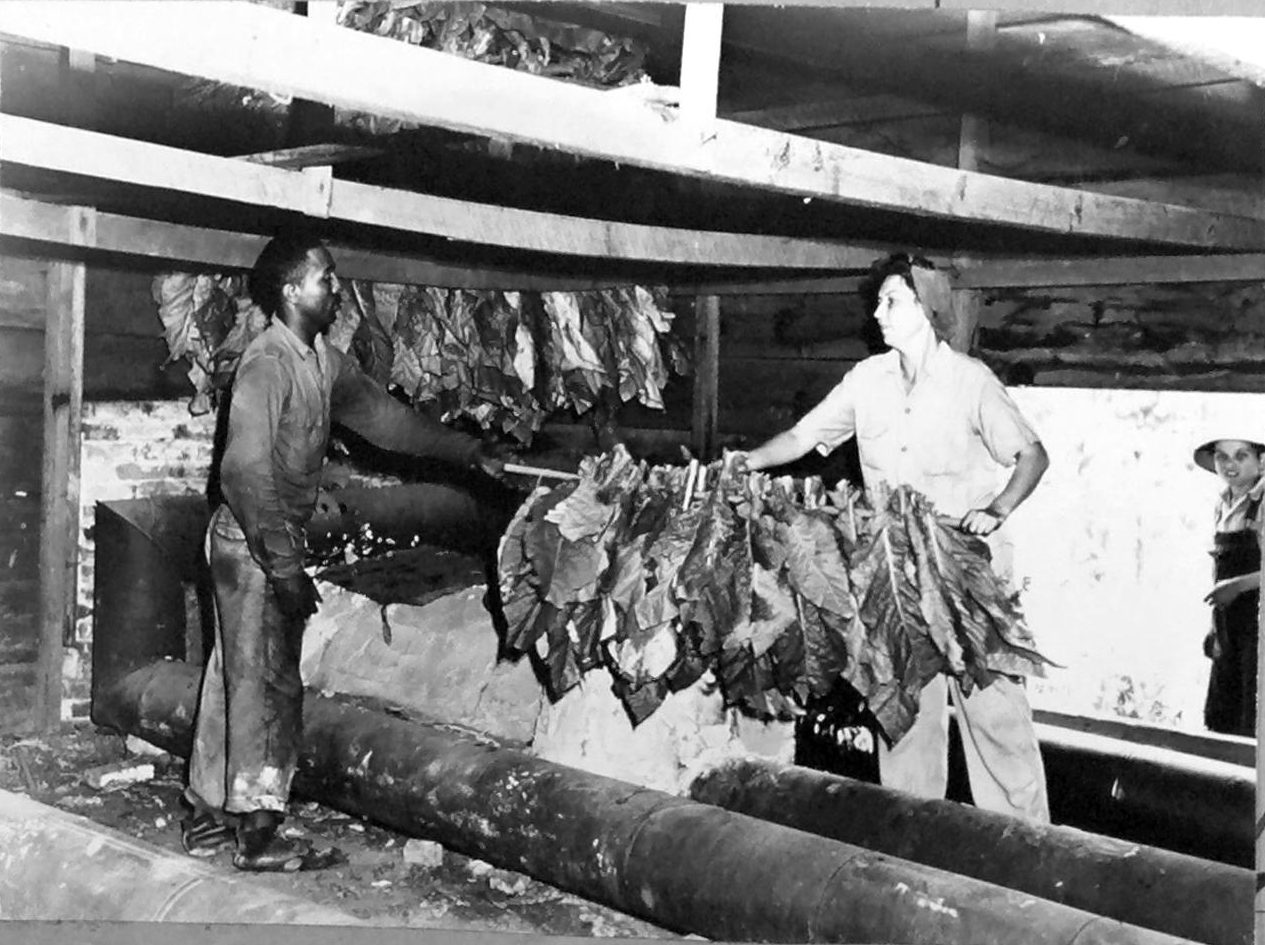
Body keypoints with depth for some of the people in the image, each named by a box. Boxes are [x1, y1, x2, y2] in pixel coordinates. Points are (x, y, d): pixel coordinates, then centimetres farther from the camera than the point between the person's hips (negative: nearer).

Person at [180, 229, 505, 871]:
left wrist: (470, 453, 18)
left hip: (275, 541, 9)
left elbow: (383, 416, 17)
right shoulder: (266, 364, -20)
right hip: (252, 544, -9)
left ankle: (206, 817, 26)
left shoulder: (325, 361, 8)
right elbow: (245, 470, -25)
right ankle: (256, 835, 8)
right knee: (267, 686, -2)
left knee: (233, 680, 15)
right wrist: (284, 565, -25)